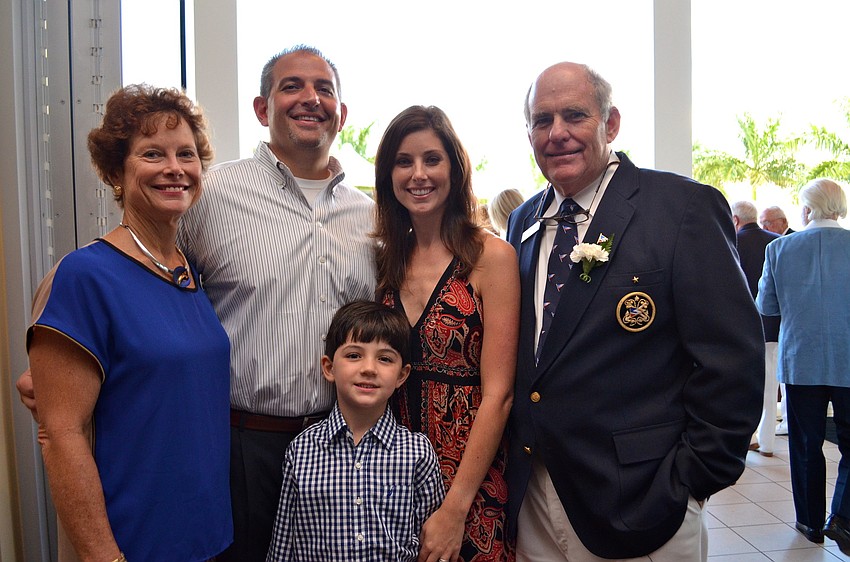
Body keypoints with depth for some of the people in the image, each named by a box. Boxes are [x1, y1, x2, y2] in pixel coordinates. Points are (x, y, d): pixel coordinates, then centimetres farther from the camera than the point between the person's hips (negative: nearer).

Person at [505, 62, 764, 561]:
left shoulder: (685, 207, -10)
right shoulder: (523, 222, 7)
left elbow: (732, 361, -13)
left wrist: (691, 480, -12)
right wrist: (513, 466, 7)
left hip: (640, 506, -4)